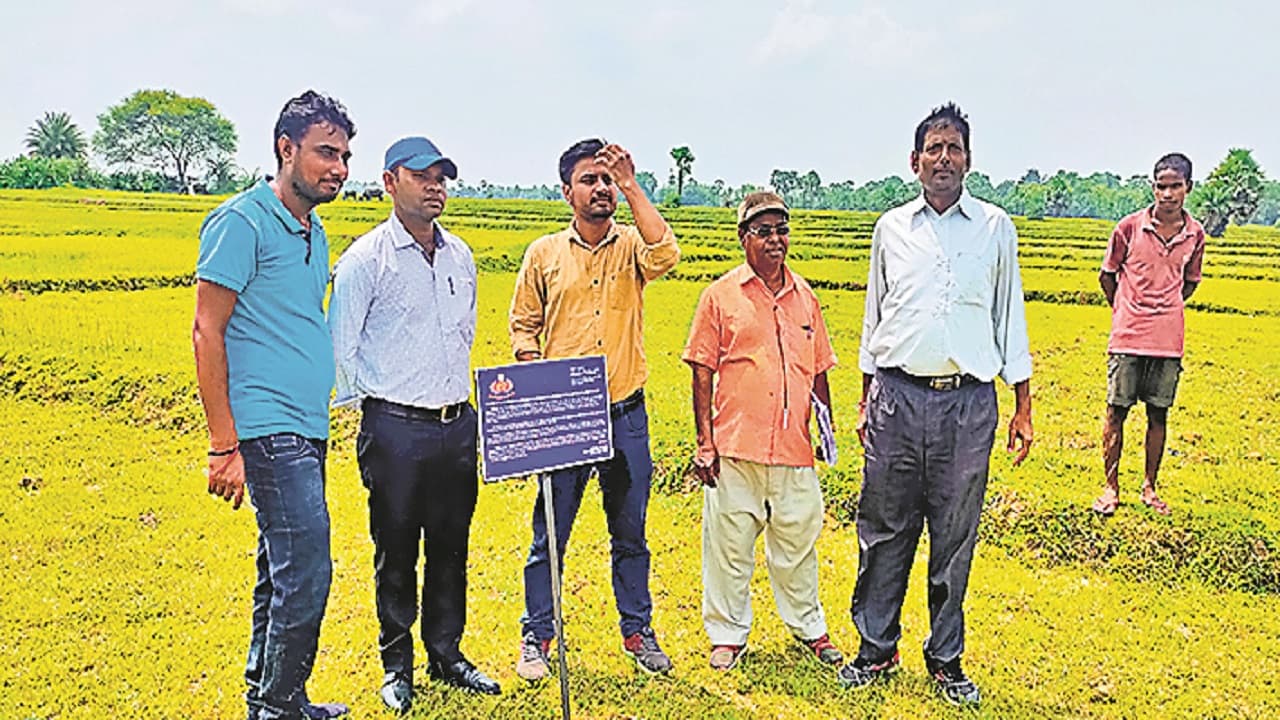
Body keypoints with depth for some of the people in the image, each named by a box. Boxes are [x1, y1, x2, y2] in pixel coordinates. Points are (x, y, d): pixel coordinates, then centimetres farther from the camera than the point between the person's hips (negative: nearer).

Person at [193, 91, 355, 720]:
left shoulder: (313, 232, 15)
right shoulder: (242, 221, -10)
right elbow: (207, 333, -13)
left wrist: (319, 423, 18)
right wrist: (225, 446, -17)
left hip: (307, 430, 9)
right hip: (270, 431, -9)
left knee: (282, 572, 16)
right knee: (306, 574, -9)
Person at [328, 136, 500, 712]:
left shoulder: (460, 256, 10)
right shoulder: (366, 258, -8)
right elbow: (341, 344, -6)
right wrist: (365, 404, -5)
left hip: (458, 423, 5)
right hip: (395, 428, -5)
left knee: (451, 547, 14)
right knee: (395, 552, 7)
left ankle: (446, 655, 30)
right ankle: (396, 665, 24)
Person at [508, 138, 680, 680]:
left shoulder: (631, 246, 3)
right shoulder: (544, 253, 4)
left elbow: (666, 254, -21)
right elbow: (523, 326, 9)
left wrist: (632, 187, -19)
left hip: (626, 415, 1)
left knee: (630, 534, 13)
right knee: (550, 534, 6)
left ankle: (637, 631, 29)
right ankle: (536, 638, 22)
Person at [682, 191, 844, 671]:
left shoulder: (805, 297, 12)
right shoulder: (721, 295, 0)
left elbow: (818, 371, 19)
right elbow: (702, 374, -1)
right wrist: (704, 442, -6)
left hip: (794, 449, 3)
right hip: (735, 448, -3)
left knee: (798, 541, 14)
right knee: (729, 545, 5)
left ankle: (810, 629, 33)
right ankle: (727, 634, 23)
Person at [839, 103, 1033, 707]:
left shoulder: (995, 227, 7)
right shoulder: (890, 228, 9)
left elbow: (1009, 317, 10)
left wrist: (1024, 407, 7)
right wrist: (866, 400, 12)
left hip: (968, 402, 0)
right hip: (897, 396, 1)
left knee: (954, 537, 7)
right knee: (884, 530, 5)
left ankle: (945, 658, 22)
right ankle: (876, 648, 21)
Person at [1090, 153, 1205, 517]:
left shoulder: (1195, 234, 3)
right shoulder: (1130, 227, -5)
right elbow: (1107, 276, 7)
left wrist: (1165, 311, 12)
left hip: (1168, 340, 2)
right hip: (1127, 338, -2)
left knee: (1159, 415, 9)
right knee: (1116, 412, 2)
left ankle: (1149, 488, 22)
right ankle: (1111, 488, 13)